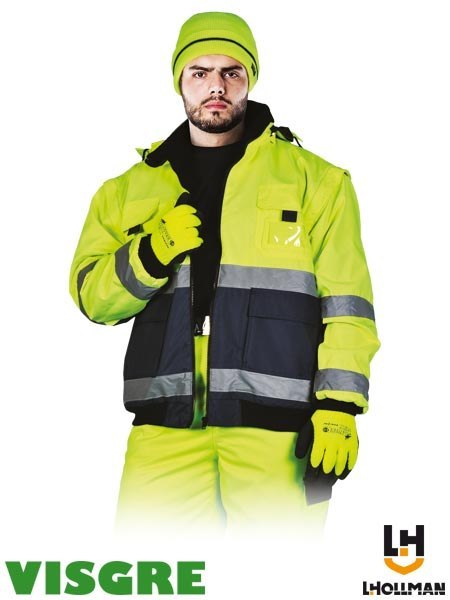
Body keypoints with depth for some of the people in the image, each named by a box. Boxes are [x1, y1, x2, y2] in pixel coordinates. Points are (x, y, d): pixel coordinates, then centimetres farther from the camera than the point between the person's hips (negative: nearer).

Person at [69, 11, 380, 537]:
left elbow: (346, 305, 6)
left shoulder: (316, 181, 10)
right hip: (167, 429, 2)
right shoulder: (132, 189, 17)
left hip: (277, 428, -2)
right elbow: (91, 296, 10)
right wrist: (152, 254, -8)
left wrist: (338, 408, -4)